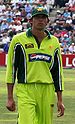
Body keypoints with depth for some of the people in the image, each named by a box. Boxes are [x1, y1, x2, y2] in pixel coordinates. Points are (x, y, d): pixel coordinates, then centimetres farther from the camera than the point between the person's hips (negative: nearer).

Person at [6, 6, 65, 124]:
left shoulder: (54, 42, 12)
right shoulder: (19, 40, 2)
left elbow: (58, 71, 15)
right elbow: (11, 69, 3)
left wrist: (60, 100, 11)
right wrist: (10, 98, -2)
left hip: (47, 92, 3)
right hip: (25, 91, -3)